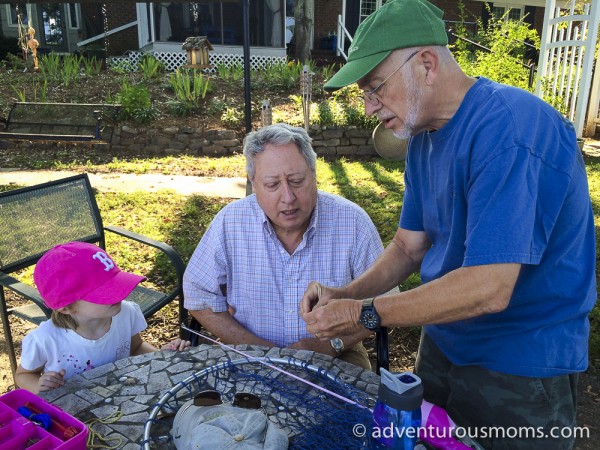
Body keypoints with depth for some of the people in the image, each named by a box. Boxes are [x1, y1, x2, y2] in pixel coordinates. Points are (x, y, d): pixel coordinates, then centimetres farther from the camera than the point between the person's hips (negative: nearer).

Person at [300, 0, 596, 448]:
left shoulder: (508, 128, -27)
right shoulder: (424, 137, 1)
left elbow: (489, 289, -32)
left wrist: (363, 314, -25)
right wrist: (346, 295, -10)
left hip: (522, 370, -7)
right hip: (442, 343, 8)